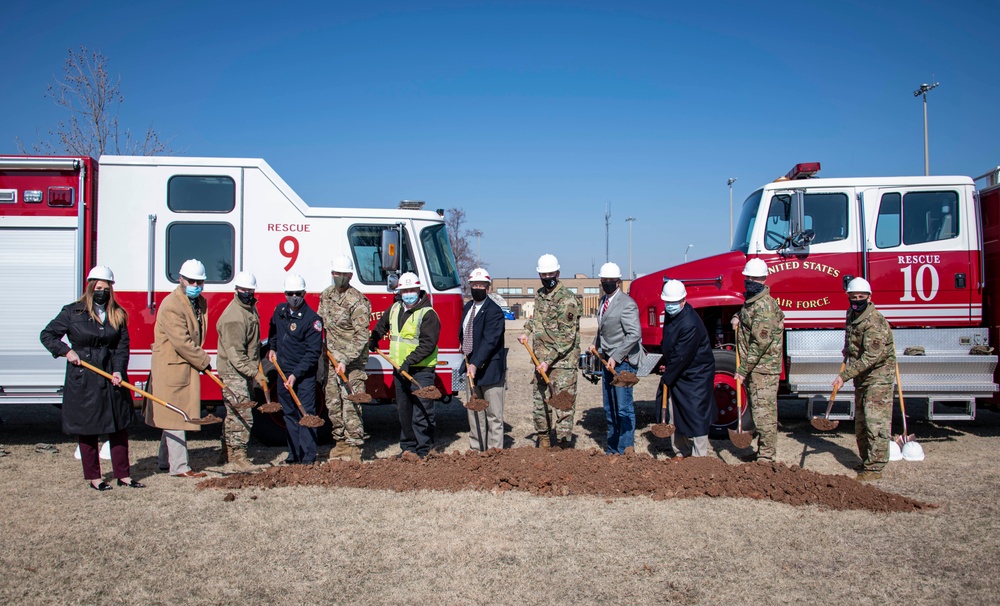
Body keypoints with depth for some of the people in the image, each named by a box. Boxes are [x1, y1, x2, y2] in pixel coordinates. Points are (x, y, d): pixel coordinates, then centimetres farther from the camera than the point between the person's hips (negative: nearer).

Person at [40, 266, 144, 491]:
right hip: (83, 379, -3)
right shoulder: (72, 312, -1)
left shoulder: (118, 315, 6)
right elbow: (47, 335, 5)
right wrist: (66, 351, -9)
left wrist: (119, 370, -11)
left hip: (112, 378, 3)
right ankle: (93, 477, 16)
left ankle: (123, 475, 14)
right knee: (87, 430, 5)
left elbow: (123, 345, 3)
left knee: (119, 427, 6)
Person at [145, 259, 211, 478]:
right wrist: (204, 361, -14)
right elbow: (181, 342, -23)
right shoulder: (171, 305, -19)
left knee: (173, 416, 16)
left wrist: (200, 359, 7)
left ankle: (166, 460, 27)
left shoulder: (200, 303, 9)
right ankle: (179, 466, 1)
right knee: (175, 416, -4)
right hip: (171, 367, -9)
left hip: (187, 367, 9)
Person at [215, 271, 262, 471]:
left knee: (233, 414, 17)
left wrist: (257, 363, 19)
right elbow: (235, 354, -24)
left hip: (246, 370, 10)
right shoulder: (233, 317, -21)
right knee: (242, 415, -10)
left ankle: (227, 453, 27)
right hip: (233, 372, -10)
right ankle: (238, 455, 0)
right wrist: (255, 373, -25)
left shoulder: (251, 308, 9)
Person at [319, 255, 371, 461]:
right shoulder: (326, 295, 10)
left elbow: (361, 336, -17)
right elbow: (320, 322, 21)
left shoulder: (357, 301, -14)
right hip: (331, 358, 7)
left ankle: (354, 446, 0)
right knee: (333, 402, 12)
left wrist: (345, 360, -23)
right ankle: (341, 440, 25)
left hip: (352, 359, -7)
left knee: (350, 403, -8)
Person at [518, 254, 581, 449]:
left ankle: (564, 444, 4)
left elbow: (567, 336, -17)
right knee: (540, 400, 12)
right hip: (541, 360, 8)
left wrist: (549, 360, -19)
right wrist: (526, 331, 14)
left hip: (563, 361, -7)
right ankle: (544, 439, 25)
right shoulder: (539, 295, 12)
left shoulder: (567, 299, -12)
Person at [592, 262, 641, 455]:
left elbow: (634, 334, -22)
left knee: (624, 408, -4)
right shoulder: (602, 301, 12)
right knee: (609, 409, 14)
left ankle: (625, 451, 5)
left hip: (623, 362, -9)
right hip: (608, 360, 9)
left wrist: (616, 357, -23)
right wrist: (596, 344, 13)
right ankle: (612, 448, 25)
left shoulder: (627, 304, -14)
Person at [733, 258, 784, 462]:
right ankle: (763, 451, 24)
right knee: (759, 410, 15)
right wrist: (737, 317, 10)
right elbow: (746, 317, 35)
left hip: (763, 367, -10)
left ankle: (767, 456, -2)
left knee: (764, 411, -7)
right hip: (754, 367, 10)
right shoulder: (751, 301, 13)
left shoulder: (764, 305, -18)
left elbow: (760, 342, -22)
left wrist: (743, 369, -19)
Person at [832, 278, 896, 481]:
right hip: (862, 378, 9)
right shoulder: (852, 316, 7)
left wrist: (845, 375, -30)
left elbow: (871, 356, -29)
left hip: (878, 378, -9)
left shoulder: (875, 323, -22)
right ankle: (867, 461, 24)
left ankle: (874, 467, -7)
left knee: (876, 423, -10)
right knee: (860, 424, 14)